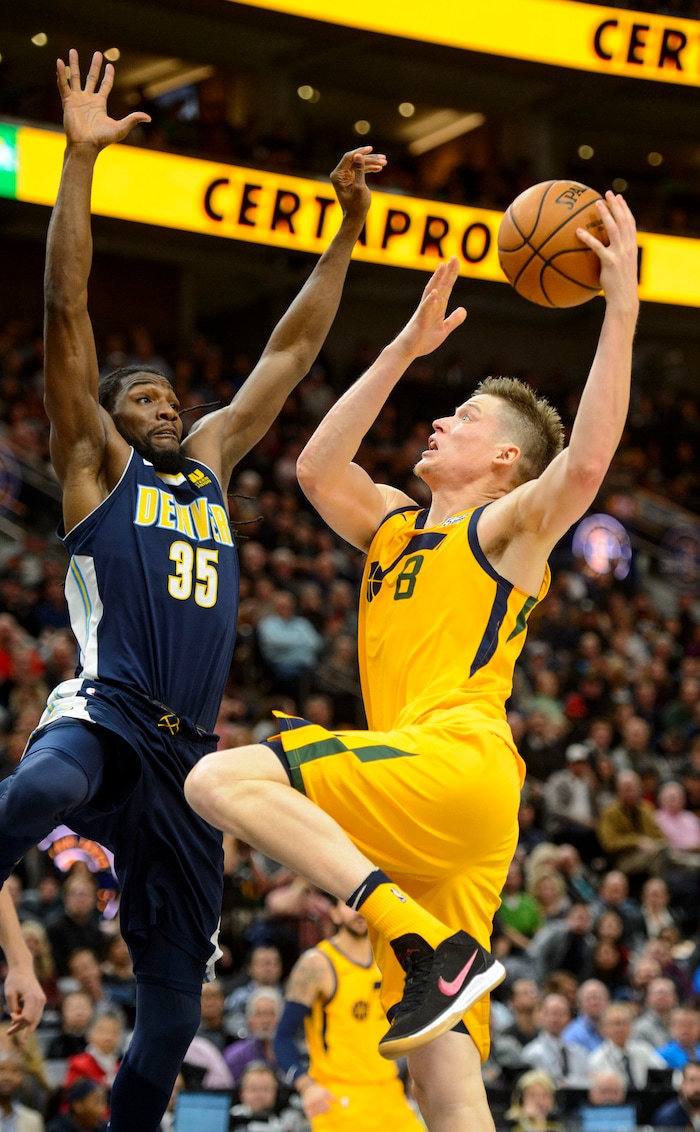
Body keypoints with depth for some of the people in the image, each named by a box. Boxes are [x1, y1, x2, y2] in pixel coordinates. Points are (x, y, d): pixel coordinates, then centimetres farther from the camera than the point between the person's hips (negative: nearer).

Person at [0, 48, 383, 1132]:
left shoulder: (212, 458, 24)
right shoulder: (94, 462, 10)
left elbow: (291, 349, 26)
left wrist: (349, 226, 21)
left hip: (187, 757, 6)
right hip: (102, 715, -6)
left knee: (173, 1015, 4)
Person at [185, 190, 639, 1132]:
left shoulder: (508, 528, 7)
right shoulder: (395, 527, 28)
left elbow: (585, 461, -12)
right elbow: (317, 467, 22)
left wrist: (621, 309, -13)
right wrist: (406, 349, 23)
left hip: (459, 765, -7)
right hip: (425, 823, 7)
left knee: (222, 779, -22)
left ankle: (430, 946, -30)